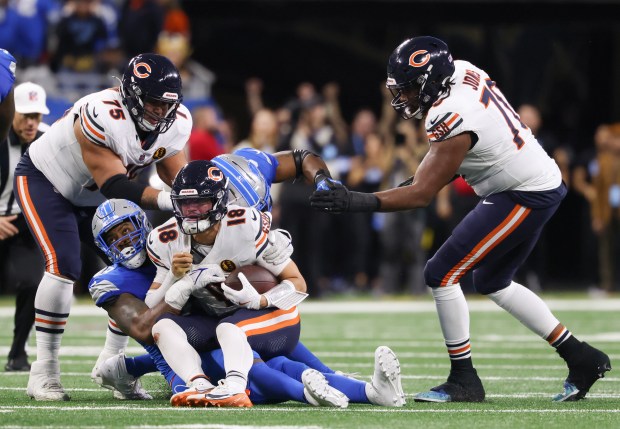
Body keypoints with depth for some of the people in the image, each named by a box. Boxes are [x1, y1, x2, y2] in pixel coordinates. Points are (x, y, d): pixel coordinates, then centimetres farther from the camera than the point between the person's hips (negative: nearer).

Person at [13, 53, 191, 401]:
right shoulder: (101, 116, -38)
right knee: (64, 265, -24)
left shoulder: (176, 122, -16)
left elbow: (179, 179, -7)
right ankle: (44, 372, -14)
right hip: (44, 180, -7)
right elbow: (114, 185, -37)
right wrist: (166, 200, -49)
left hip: (92, 197, 7)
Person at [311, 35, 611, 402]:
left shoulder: (453, 121, -26)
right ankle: (582, 359, 24)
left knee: (441, 274, -7)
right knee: (493, 282, 22)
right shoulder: (463, 72, -2)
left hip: (525, 197, -10)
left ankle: (464, 381, 0)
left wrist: (355, 202, -27)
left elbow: (422, 194, -23)